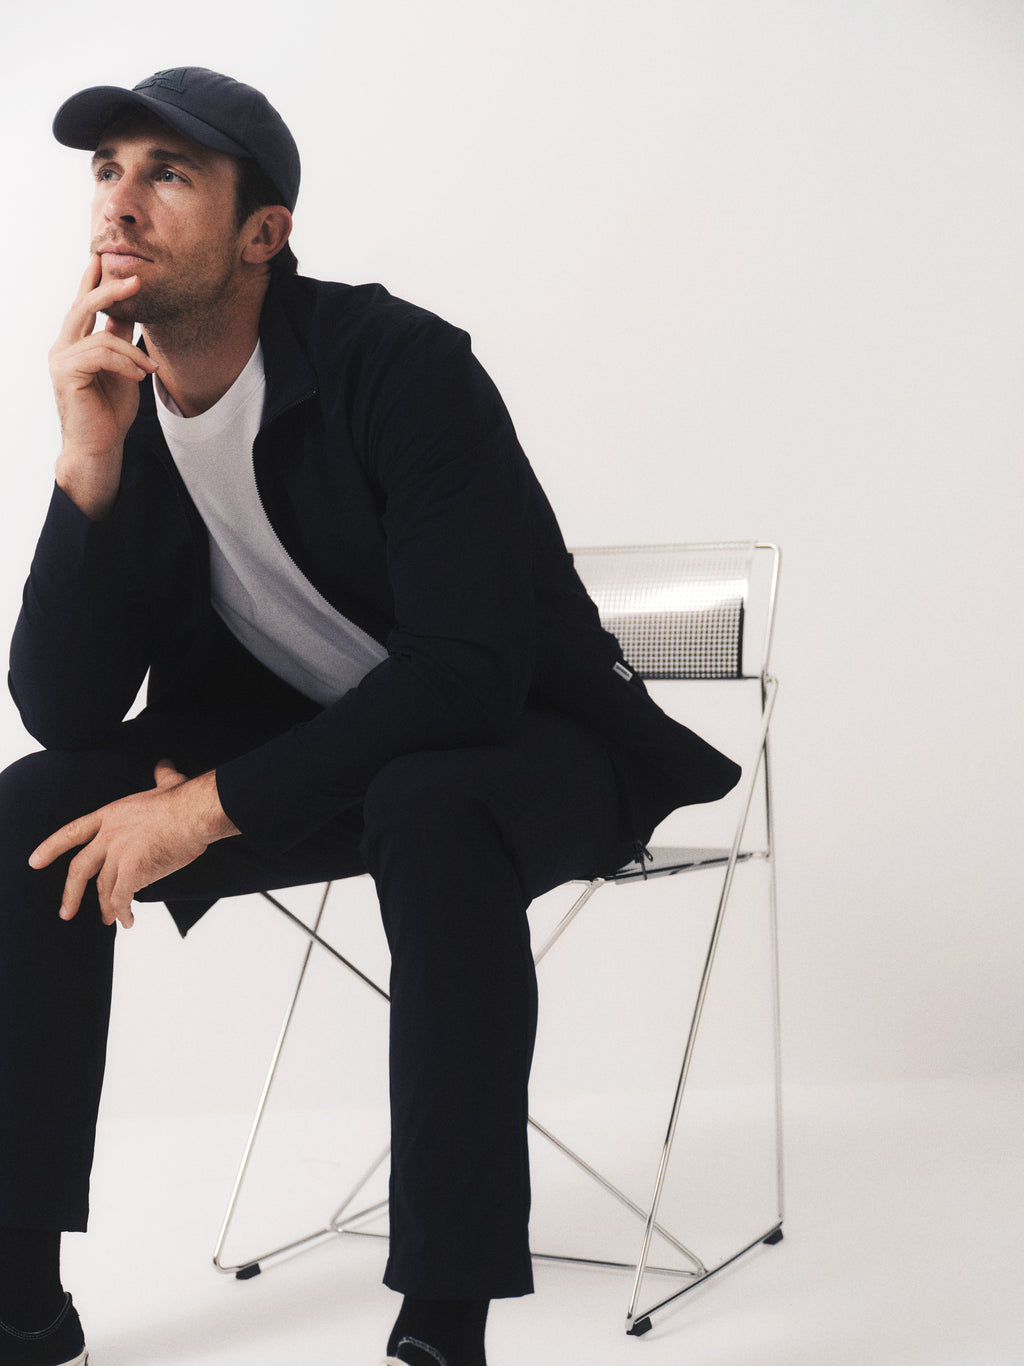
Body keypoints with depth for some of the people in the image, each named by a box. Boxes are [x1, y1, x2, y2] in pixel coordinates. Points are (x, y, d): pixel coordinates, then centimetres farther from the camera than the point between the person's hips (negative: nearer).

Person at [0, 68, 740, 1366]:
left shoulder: (401, 366, -22)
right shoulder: (124, 408, -5)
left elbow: (468, 674, -29)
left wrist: (212, 807, -30)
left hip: (530, 746, -5)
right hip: (313, 751, 6)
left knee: (428, 810, -39)